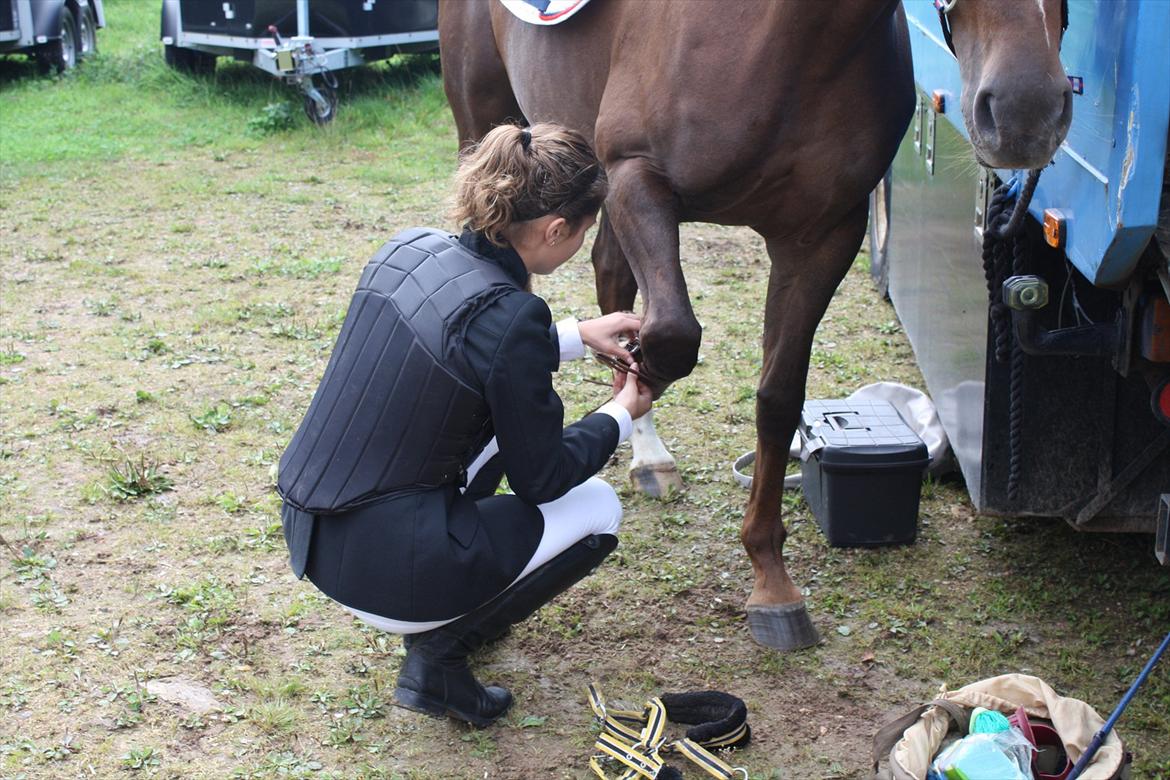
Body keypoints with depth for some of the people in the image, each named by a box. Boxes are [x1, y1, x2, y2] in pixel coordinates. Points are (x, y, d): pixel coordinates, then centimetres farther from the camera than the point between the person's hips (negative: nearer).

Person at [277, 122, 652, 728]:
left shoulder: (410, 249, 1)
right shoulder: (510, 316, -21)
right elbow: (540, 477, -7)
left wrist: (578, 336, 24)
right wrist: (622, 414, 10)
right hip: (375, 567, -8)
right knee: (598, 510, 11)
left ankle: (435, 616, 24)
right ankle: (439, 647, 5)